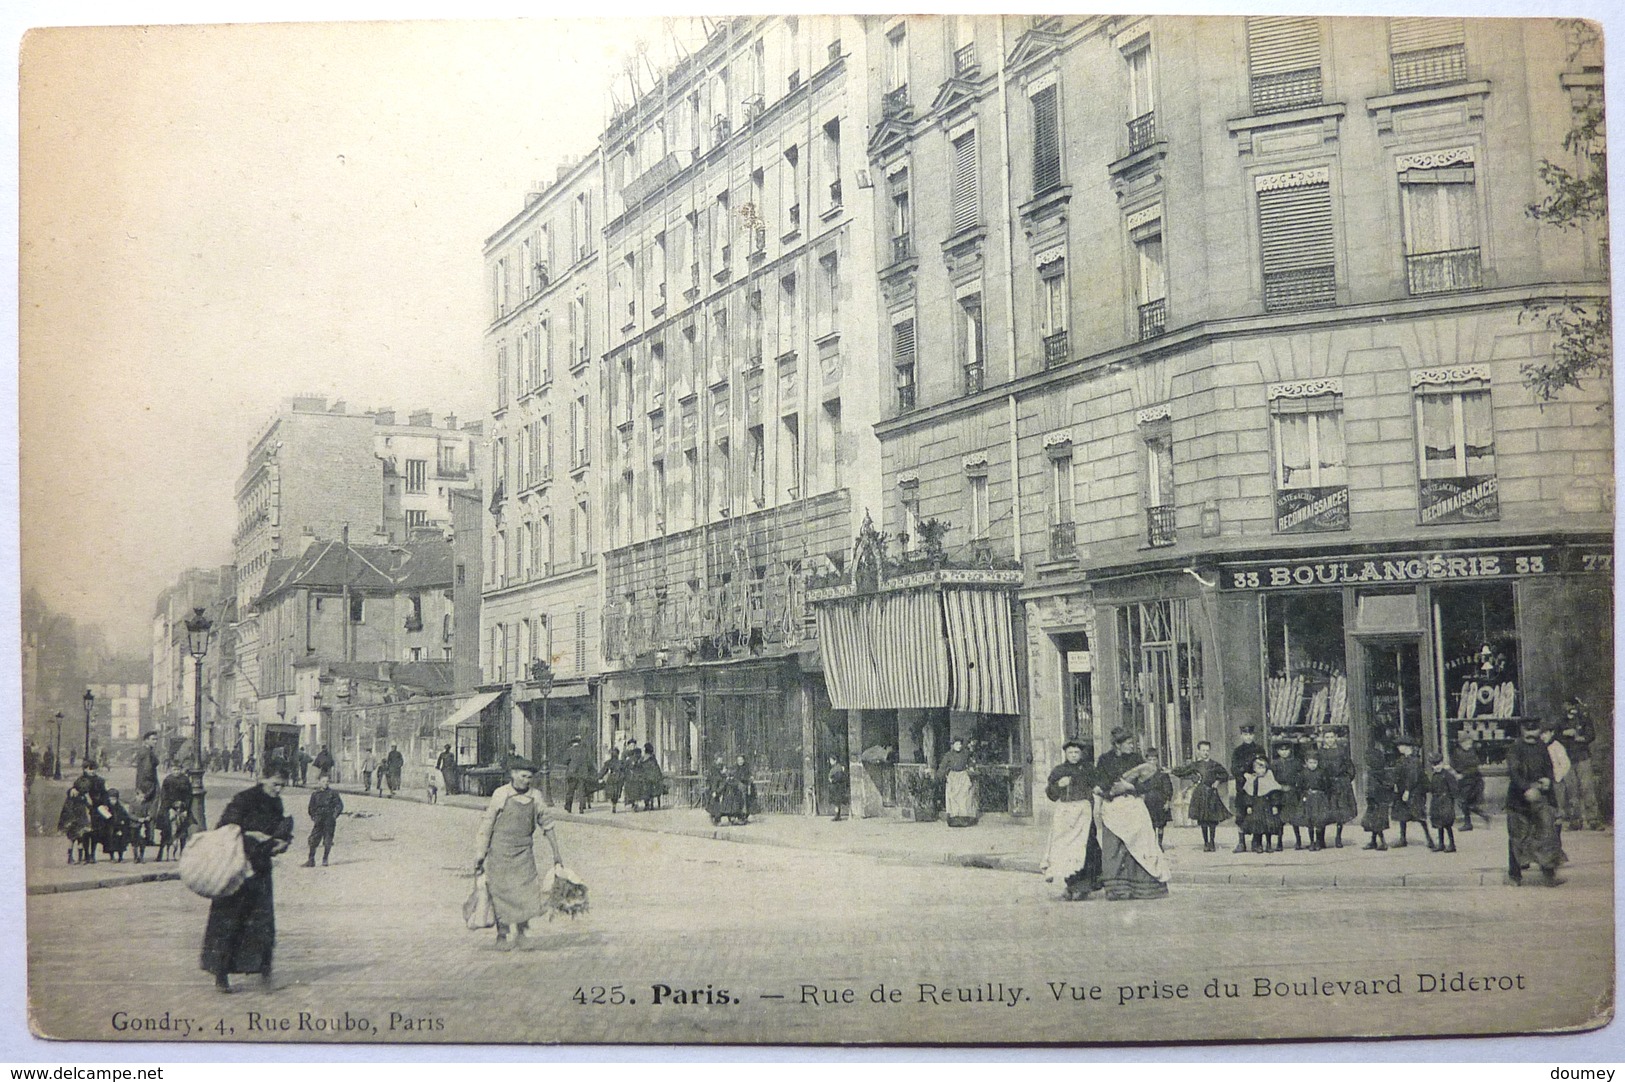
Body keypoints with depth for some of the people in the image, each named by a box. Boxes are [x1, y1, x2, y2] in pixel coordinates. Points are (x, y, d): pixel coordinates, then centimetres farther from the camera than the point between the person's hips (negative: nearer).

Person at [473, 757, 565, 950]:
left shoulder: (535, 797, 5)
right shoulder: (501, 795, -4)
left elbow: (547, 825, 15)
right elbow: (486, 824, -2)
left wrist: (556, 853, 18)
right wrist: (480, 853, -5)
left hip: (524, 853, 2)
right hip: (500, 851, -2)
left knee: (527, 894, -9)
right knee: (501, 894, 2)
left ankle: (521, 930, 13)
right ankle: (502, 936, 17)